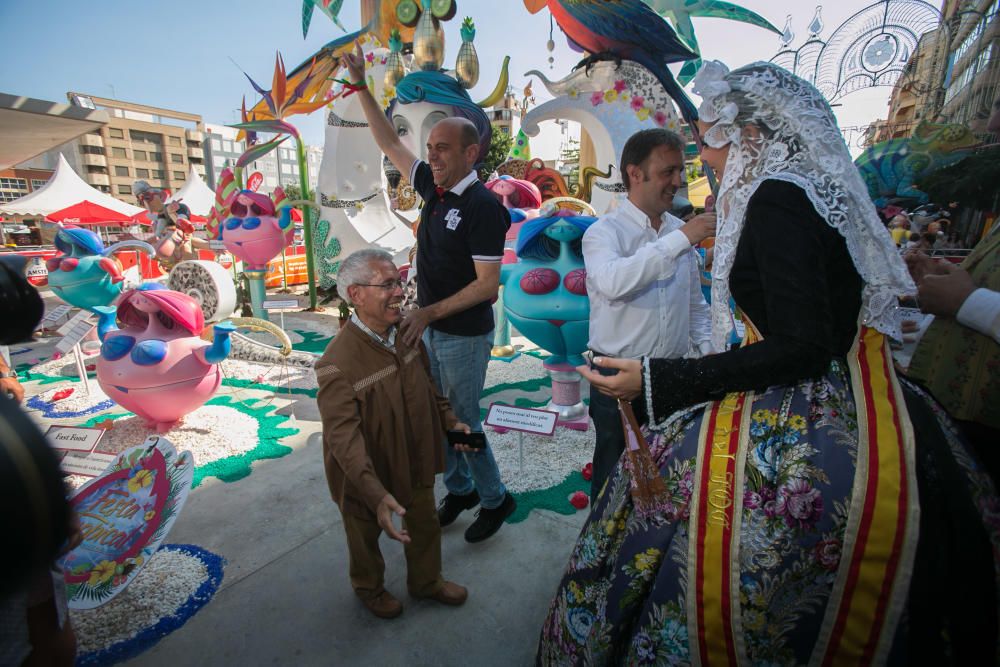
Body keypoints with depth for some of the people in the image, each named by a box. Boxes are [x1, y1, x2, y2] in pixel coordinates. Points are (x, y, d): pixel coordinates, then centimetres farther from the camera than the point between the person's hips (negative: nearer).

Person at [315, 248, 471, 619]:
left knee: (425, 526, 25)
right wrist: (377, 495, -39)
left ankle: (426, 581, 55)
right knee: (366, 537, 24)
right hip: (366, 477, -5)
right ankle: (369, 588, 56)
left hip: (415, 461, 6)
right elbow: (345, 439, -33)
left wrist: (449, 421, -1)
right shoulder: (337, 364, -32)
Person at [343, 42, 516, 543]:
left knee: (463, 423, 4)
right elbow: (390, 144, 16)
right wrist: (361, 86, 14)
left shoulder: (482, 206, -18)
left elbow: (488, 284, -22)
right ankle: (459, 489, 38)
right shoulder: (434, 187, 5)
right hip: (430, 328, 8)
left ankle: (495, 499, 28)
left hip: (464, 336, -8)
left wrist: (429, 312, -24)